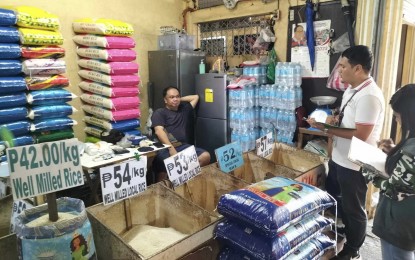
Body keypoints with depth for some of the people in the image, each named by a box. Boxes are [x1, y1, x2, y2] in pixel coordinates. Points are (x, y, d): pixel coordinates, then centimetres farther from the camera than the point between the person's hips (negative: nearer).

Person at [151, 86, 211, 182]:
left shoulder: (184, 109, 26)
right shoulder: (159, 113, 9)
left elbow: (195, 97, 35)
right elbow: (159, 131, -7)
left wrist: (180, 99, 26)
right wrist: (171, 148, -21)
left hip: (184, 146, 5)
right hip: (166, 148, -4)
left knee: (206, 156, -22)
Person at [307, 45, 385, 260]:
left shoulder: (369, 96, -25)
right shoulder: (351, 90, 6)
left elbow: (360, 135, -26)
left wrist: (327, 129, -22)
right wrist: (336, 118, -3)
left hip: (354, 164, -10)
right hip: (338, 158, 10)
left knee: (353, 208, 10)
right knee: (334, 198, 26)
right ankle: (346, 230, 51)